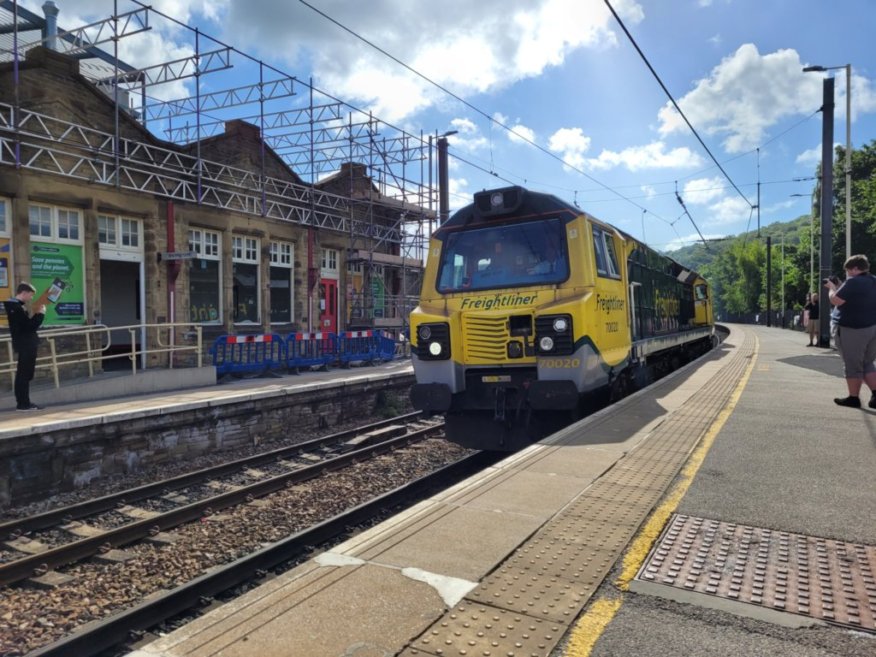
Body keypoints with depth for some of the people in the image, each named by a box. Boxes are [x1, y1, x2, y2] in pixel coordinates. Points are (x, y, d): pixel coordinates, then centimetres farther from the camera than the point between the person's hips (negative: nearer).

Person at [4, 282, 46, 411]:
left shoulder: (14, 306, 14)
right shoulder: (17, 307, -18)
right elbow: (30, 326, -21)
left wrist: (36, 314, 5)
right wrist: (40, 313, -11)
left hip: (24, 345, 10)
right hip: (26, 345, -10)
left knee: (22, 374, 14)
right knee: (25, 375, -6)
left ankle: (22, 402, 21)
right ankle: (23, 403, -3)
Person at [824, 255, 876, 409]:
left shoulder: (853, 282, -16)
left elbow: (835, 300, -15)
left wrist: (832, 287, 2)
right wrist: (838, 288, 15)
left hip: (853, 329, -8)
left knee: (853, 366, 1)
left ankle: (853, 398, 7)